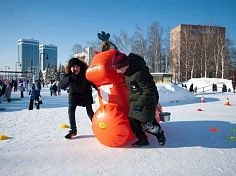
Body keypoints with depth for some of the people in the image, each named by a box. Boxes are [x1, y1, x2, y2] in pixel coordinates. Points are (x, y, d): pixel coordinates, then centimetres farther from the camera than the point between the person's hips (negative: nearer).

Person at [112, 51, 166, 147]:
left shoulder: (139, 74, -31)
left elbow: (149, 91, -27)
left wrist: (140, 103, -31)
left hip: (147, 99, -8)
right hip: (135, 99, 8)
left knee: (146, 123, -5)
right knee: (133, 120, 4)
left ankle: (159, 133, 25)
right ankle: (142, 139, 20)